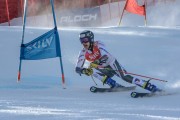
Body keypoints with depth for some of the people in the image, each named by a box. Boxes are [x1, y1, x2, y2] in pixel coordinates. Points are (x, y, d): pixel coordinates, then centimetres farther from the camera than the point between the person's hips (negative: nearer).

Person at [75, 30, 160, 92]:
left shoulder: (98, 45, -19)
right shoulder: (83, 53, -7)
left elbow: (105, 56, -35)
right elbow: (78, 68, -12)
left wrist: (95, 63, -52)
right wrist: (84, 70, -37)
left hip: (112, 64, -4)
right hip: (105, 70, 4)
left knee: (125, 77, -24)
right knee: (91, 70, -23)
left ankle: (151, 87, -25)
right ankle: (115, 85, -21)